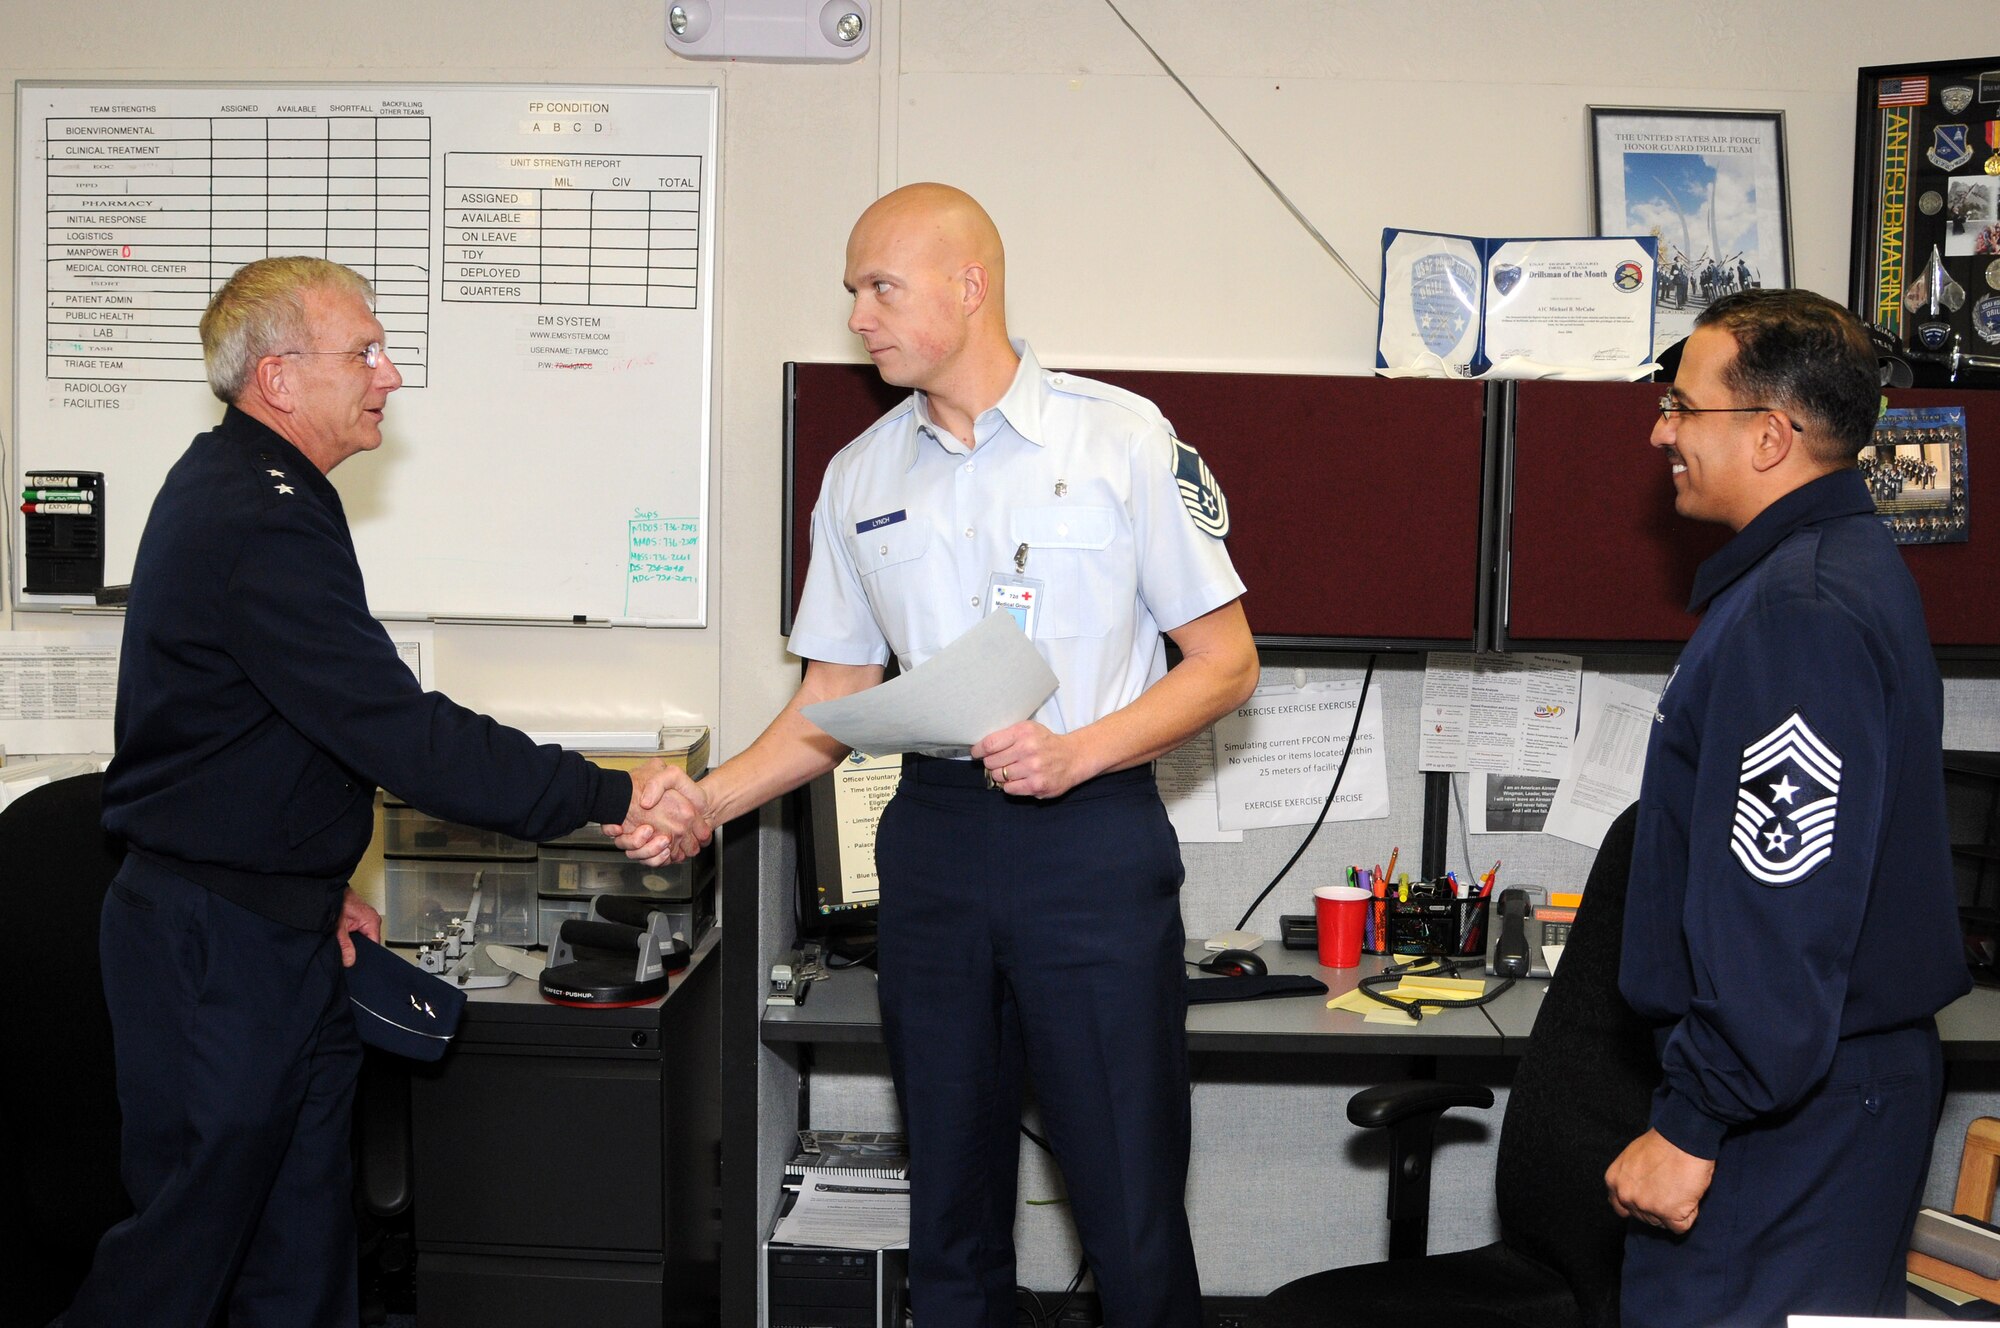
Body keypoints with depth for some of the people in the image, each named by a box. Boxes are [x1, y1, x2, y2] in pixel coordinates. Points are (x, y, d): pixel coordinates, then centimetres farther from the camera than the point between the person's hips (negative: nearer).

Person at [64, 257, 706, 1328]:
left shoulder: (230, 485, 12)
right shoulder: (264, 525, -23)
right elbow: (402, 734, -27)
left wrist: (318, 882, 20)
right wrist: (612, 797, -24)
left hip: (276, 927, 10)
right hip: (216, 946, -10)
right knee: (186, 1241, -1)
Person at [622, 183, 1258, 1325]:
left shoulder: (1122, 439, -2)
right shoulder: (860, 478, 11)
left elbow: (1226, 663, -2)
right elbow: (838, 698, 15)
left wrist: (1075, 752, -16)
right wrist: (705, 800, 0)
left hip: (1093, 835, -4)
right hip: (936, 836, 4)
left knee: (1134, 1222, -3)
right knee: (951, 1208, 11)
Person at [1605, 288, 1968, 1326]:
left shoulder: (1800, 611, -21)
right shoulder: (1847, 565, 14)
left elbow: (1782, 901, -27)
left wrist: (1691, 1125, -23)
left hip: (1792, 1109, -11)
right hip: (1853, 1071, 11)